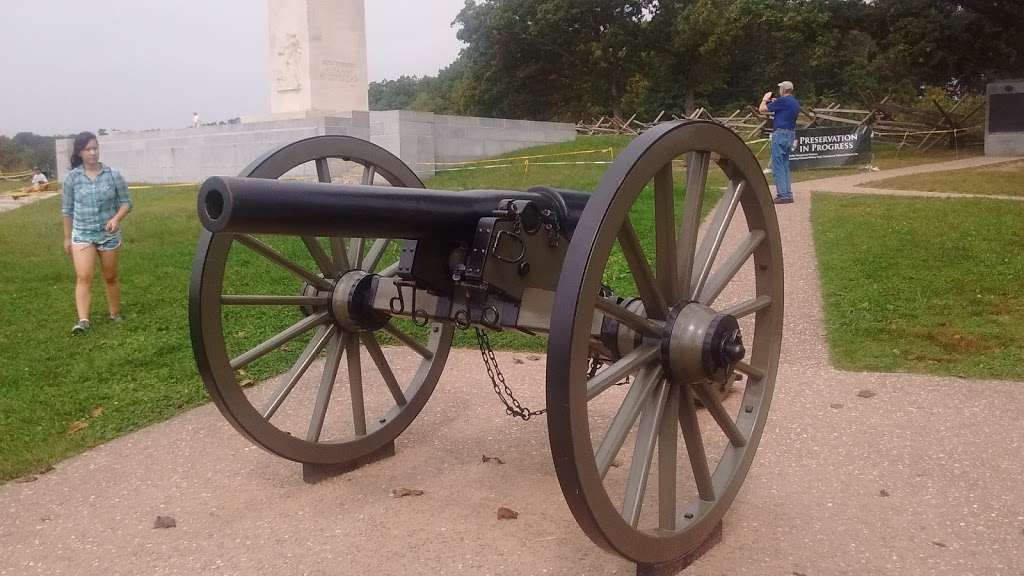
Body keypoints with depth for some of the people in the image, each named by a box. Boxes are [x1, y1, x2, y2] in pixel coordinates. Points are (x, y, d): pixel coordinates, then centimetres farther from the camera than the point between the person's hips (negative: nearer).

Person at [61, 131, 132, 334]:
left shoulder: (113, 175, -5)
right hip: (82, 234, 0)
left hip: (109, 235, 1)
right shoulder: (72, 177, -3)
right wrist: (67, 237, 8)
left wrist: (116, 218, -20)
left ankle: (115, 315, 26)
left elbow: (126, 202, 0)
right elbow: (67, 209, 5)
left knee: (111, 277, 12)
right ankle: (83, 320, -17)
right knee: (83, 277, -13)